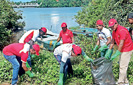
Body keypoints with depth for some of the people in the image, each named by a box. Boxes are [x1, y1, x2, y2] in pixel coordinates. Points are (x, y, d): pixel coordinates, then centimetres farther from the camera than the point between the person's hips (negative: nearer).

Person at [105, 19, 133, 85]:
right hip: (122, 50, 10)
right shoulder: (114, 31, 5)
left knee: (123, 66, -6)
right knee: (121, 66, 14)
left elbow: (121, 44, -26)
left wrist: (116, 54, -24)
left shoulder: (122, 30, -24)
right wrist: (108, 52, 4)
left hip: (127, 50, -10)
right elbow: (112, 42, 9)